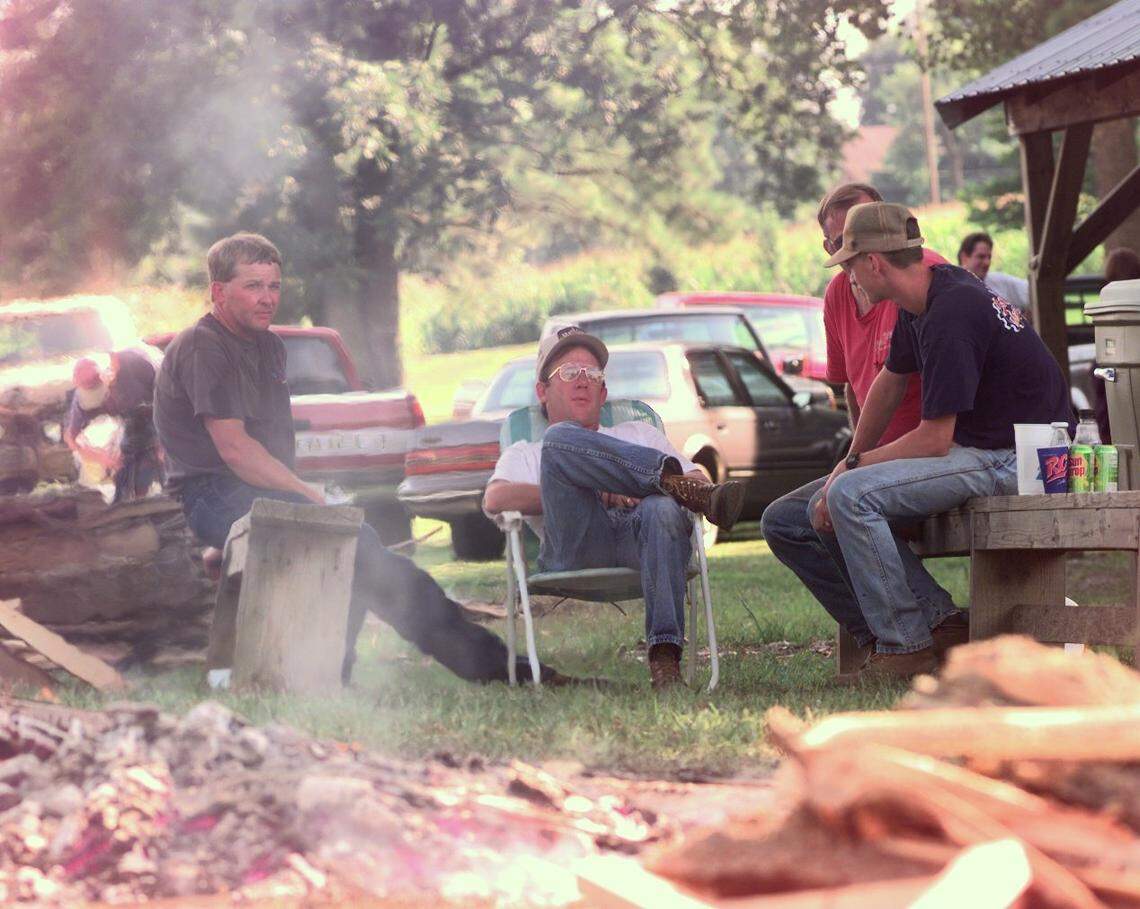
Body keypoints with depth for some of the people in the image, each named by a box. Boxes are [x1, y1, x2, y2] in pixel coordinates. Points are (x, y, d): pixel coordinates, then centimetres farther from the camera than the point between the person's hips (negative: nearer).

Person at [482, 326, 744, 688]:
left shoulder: (638, 433, 42)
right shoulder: (525, 454, 34)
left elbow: (699, 480, 26)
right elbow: (495, 499, 9)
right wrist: (596, 493, -2)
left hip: (640, 535, 1)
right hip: (576, 545, -1)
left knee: (663, 511, -39)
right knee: (561, 438, -26)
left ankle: (665, 656, -51)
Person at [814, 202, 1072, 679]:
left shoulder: (950, 317, -23)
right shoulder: (922, 301, 8)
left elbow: (933, 440, -21)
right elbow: (891, 381, 23)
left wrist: (854, 465, -8)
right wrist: (849, 461, 18)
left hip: (1012, 460, -11)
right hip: (981, 449, 11)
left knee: (851, 496, -22)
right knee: (827, 502, 8)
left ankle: (908, 648, -17)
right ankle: (938, 621, -1)